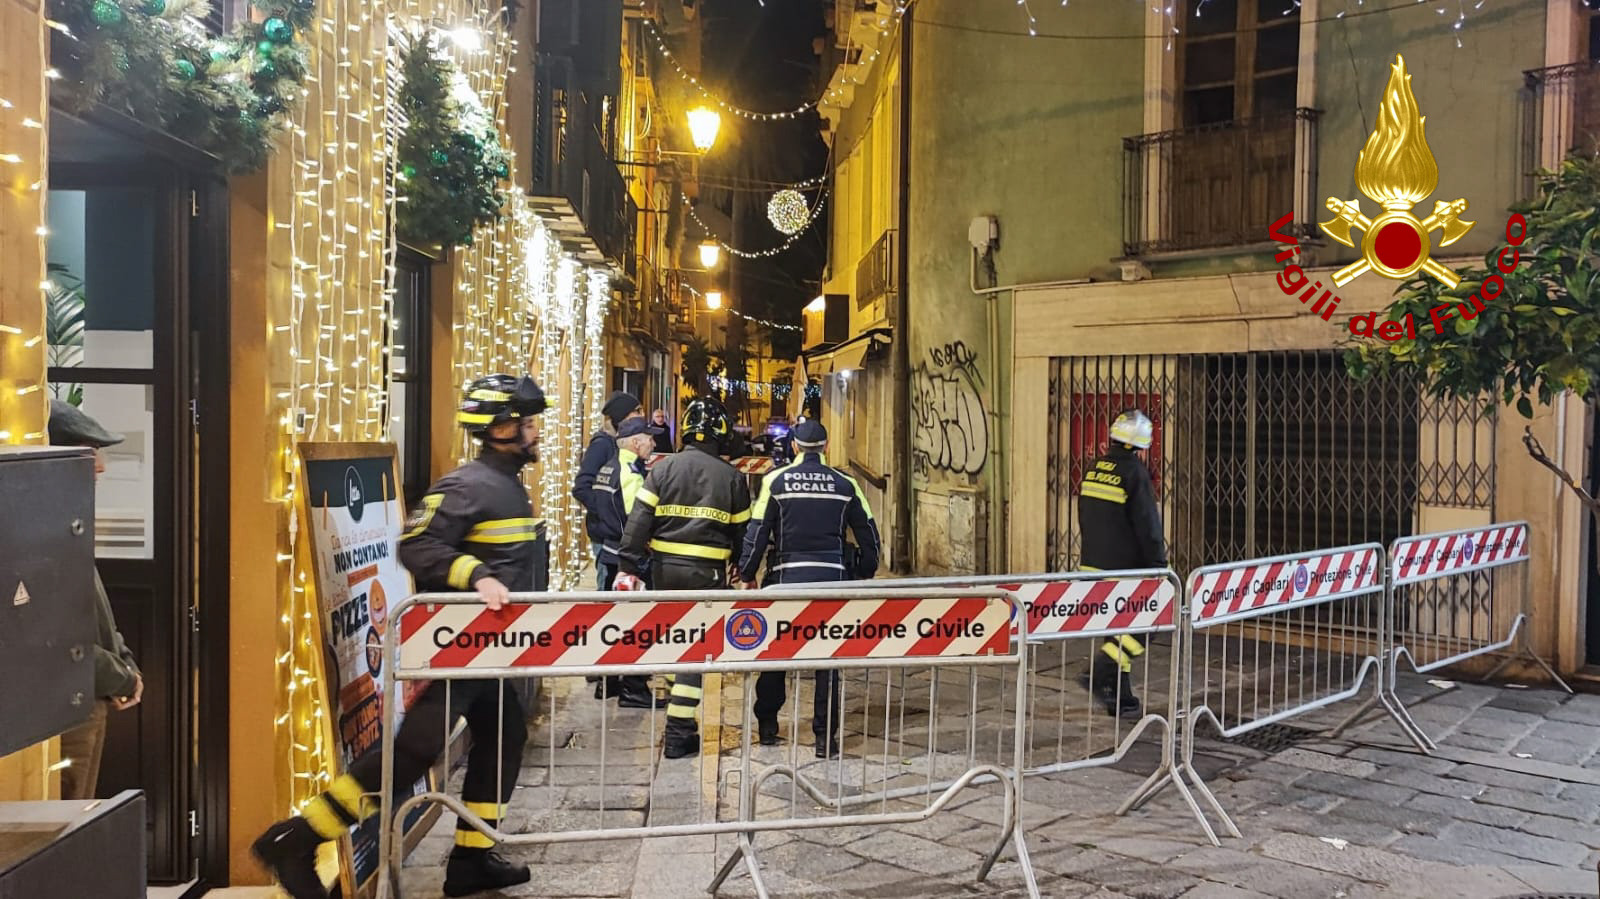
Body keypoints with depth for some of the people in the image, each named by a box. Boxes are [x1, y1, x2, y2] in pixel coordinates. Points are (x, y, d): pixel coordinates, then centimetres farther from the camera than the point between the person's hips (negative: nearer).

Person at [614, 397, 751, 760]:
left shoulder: (664, 468, 1)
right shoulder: (732, 477, 0)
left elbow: (638, 520, -4)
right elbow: (741, 532, 6)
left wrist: (629, 565, -1)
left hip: (665, 567, 3)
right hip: (708, 572, -3)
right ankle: (678, 734, -2)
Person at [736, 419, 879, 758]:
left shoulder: (776, 481, -1)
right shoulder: (845, 484, 4)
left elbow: (757, 531, -3)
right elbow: (868, 533, 8)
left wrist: (747, 574, 7)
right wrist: (866, 574, 20)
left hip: (787, 577, 0)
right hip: (831, 577, 1)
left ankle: (767, 727, 23)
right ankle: (825, 736, 6)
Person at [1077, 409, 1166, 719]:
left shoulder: (1094, 470, 9)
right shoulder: (1134, 473, -15)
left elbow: (1084, 519, 17)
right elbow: (1147, 525, -15)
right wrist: (1159, 566, -9)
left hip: (1094, 564, 8)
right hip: (1125, 567, -8)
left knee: (1119, 628, 14)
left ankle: (1121, 700, 17)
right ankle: (1102, 676, -10)